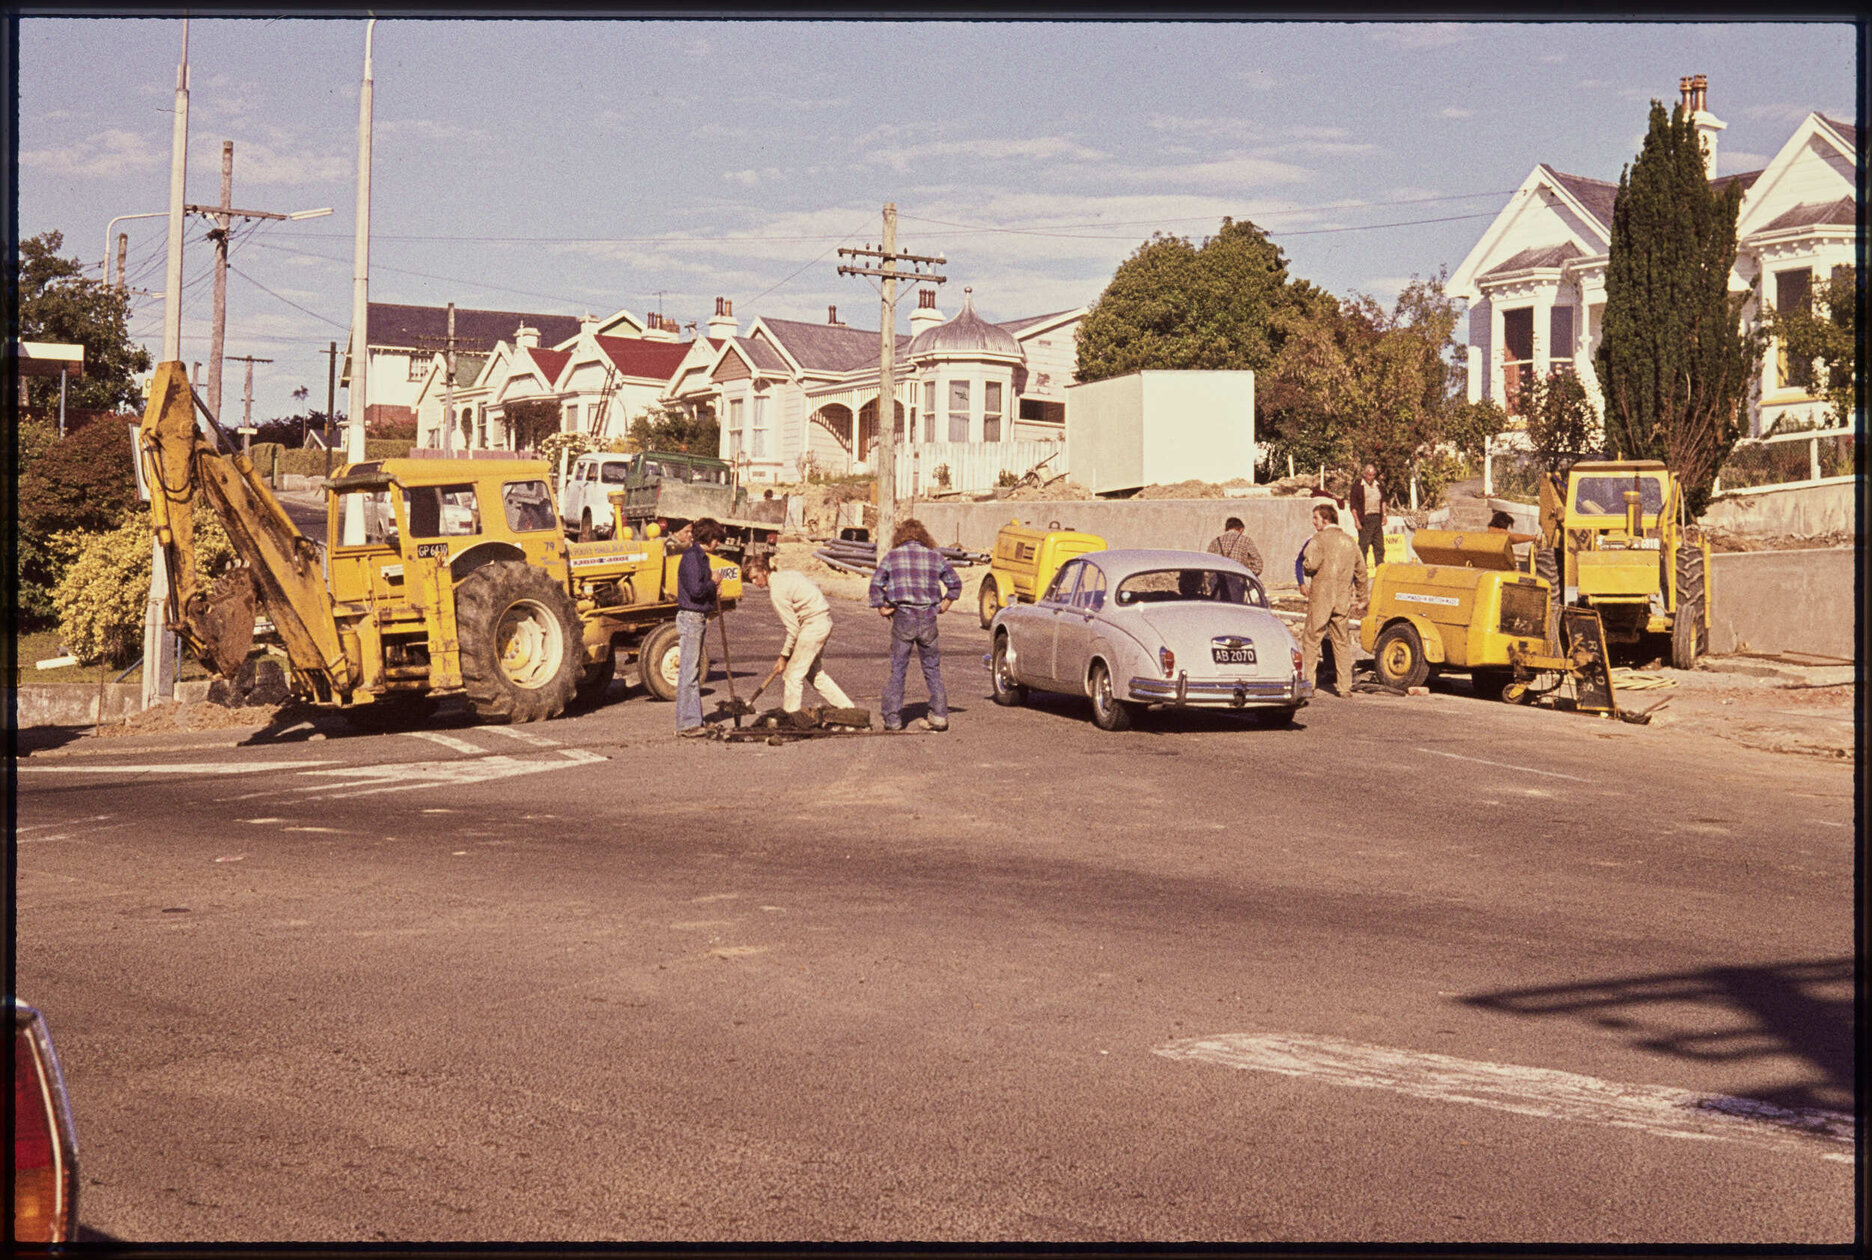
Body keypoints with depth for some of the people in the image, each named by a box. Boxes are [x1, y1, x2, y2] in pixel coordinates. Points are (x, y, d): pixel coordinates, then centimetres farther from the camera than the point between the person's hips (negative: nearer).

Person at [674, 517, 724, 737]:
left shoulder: (700, 557, 16)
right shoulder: (691, 557, -15)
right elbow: (695, 589, -24)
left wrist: (712, 590, 5)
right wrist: (713, 582, -8)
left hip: (698, 618, 10)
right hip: (690, 617, -10)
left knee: (694, 671, 13)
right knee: (688, 672, -7)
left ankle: (694, 721, 19)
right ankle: (686, 723, -5)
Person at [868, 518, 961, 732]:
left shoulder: (892, 556, 2)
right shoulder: (935, 556, 8)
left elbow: (876, 584, -7)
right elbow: (955, 583, 12)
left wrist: (881, 607, 2)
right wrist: (946, 602, 18)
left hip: (903, 618, -2)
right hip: (928, 618, 2)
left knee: (897, 670, 4)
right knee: (932, 668, 11)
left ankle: (893, 719, 4)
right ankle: (939, 716, 10)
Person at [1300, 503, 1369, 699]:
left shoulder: (1319, 540, -7)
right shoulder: (1350, 542, 12)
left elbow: (1310, 564, -21)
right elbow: (1361, 572, 17)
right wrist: (1360, 597, 26)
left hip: (1321, 597, -5)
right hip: (1344, 599, 5)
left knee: (1311, 640, 2)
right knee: (1342, 642, 10)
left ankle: (1307, 682, 0)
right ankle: (1345, 686, 9)